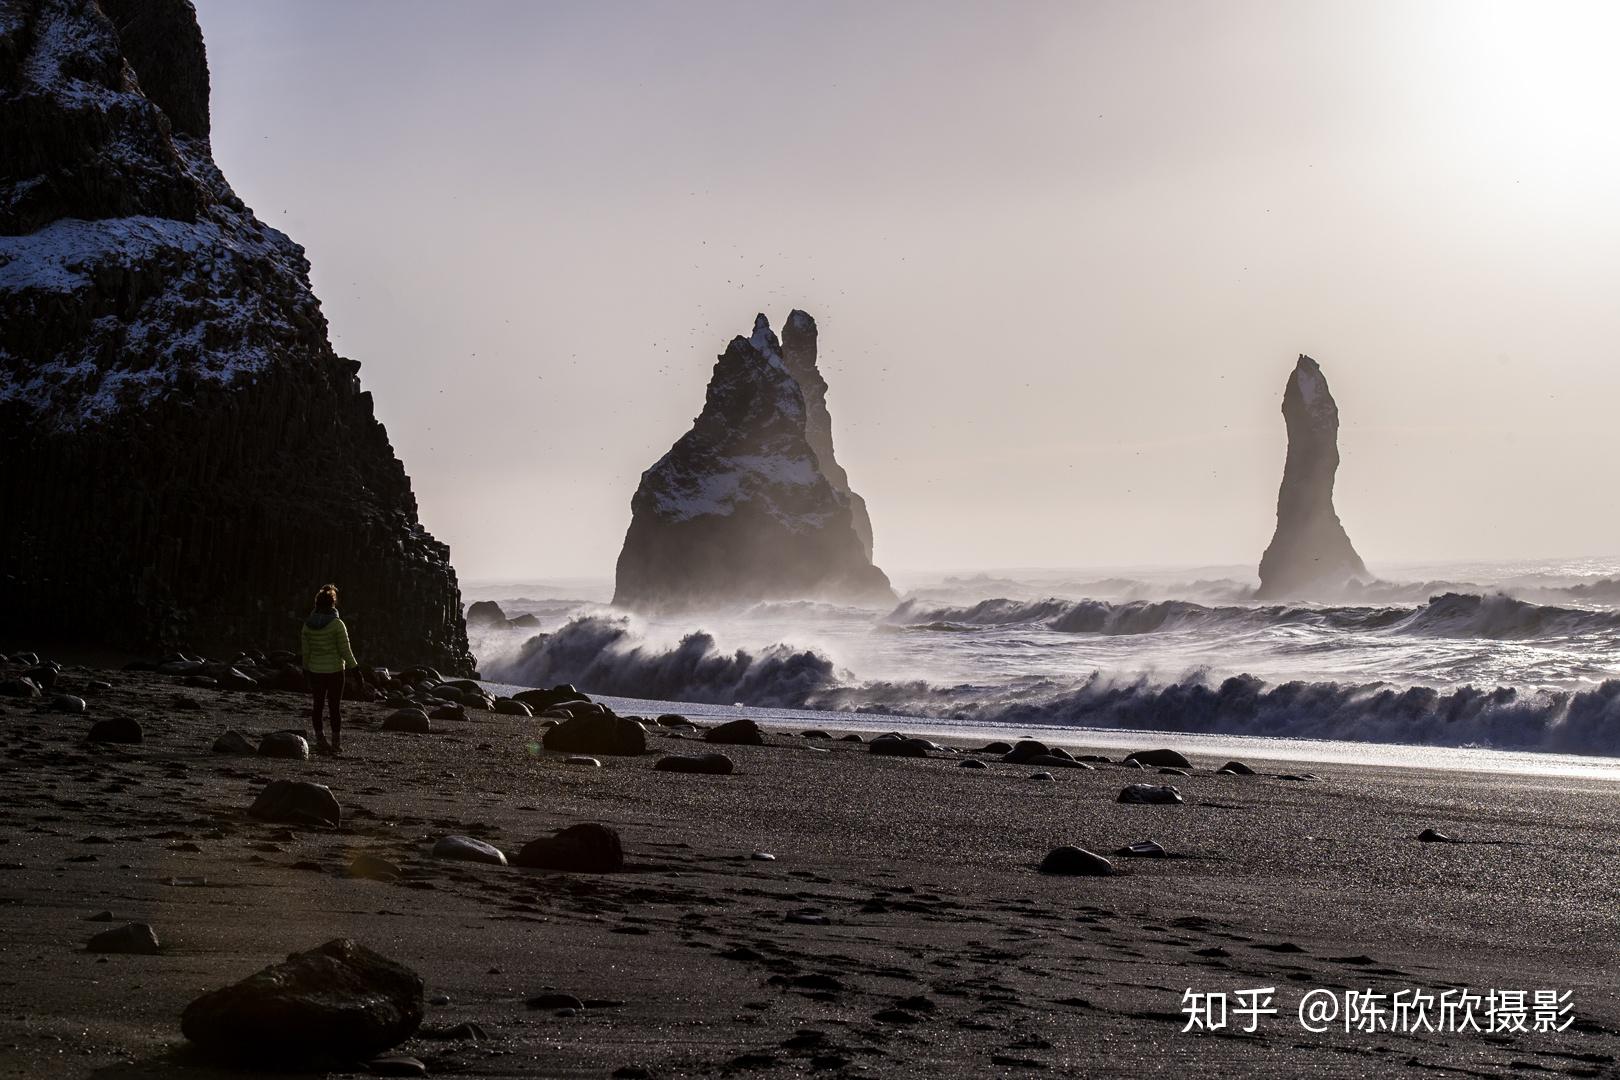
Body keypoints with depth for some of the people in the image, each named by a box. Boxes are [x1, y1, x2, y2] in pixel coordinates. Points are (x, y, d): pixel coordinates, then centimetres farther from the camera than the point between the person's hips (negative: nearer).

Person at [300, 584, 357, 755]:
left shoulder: (308, 625, 0)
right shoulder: (337, 624, -13)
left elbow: (306, 651, 5)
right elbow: (345, 650, -12)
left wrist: (305, 670, 17)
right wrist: (355, 668, -3)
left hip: (315, 670, 4)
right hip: (334, 670, -4)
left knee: (318, 705, 10)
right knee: (335, 706, 2)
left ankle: (320, 741, 10)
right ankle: (336, 743, 4)